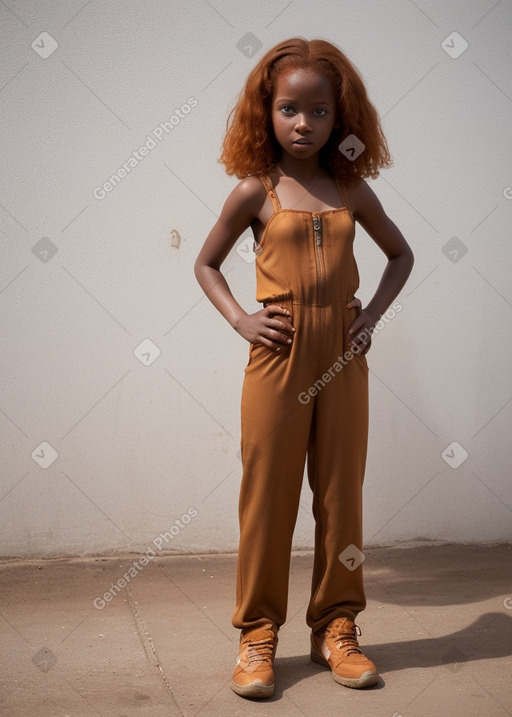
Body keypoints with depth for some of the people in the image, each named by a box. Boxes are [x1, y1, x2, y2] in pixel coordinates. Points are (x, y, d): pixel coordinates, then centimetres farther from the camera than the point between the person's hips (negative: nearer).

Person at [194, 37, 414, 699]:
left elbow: (400, 253, 20)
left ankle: (335, 627, 21)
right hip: (278, 353, -2)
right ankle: (257, 633, 14)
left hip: (343, 354, 3)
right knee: (268, 494, 3)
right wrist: (240, 320, -4)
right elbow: (206, 262, 11)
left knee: (342, 492, 8)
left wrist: (374, 313, 6)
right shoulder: (257, 190, 1)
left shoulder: (351, 191, 7)